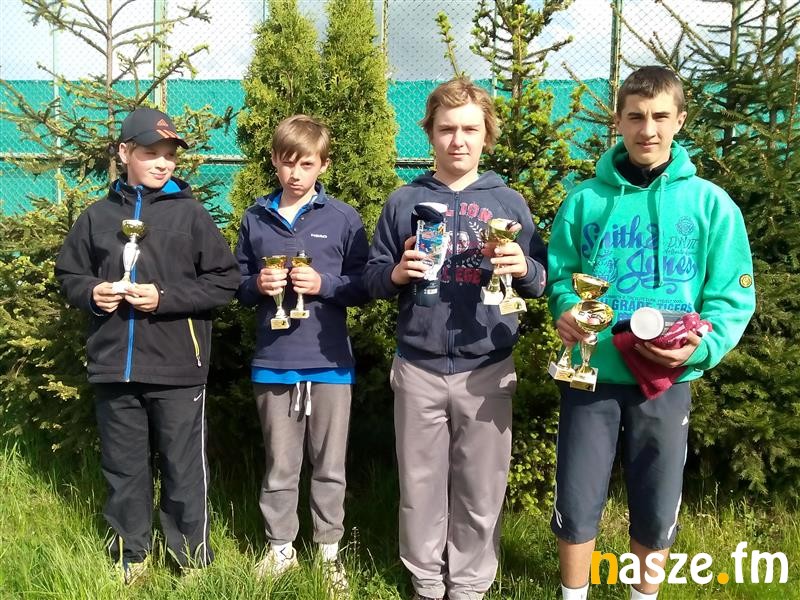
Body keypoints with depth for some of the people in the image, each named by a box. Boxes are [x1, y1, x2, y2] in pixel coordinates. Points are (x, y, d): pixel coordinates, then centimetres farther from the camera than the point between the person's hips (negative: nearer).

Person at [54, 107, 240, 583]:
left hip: (177, 370, -2)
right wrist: (90, 291, -5)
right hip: (114, 368, 3)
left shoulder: (191, 213, -1)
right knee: (124, 469, 15)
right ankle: (131, 554, 34)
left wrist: (164, 297, -13)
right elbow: (68, 273, 16)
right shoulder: (98, 216, 6)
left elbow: (225, 281, -4)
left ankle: (194, 558, 25)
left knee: (185, 470, 7)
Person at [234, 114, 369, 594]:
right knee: (280, 466, 14)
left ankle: (329, 550, 26)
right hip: (273, 363, 2)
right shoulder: (256, 218, 5)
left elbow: (364, 287, 0)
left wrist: (323, 284, -16)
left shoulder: (344, 219, -2)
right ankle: (281, 548, 30)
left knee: (329, 466, 11)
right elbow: (237, 285, 11)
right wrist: (258, 286, -10)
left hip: (330, 363, -1)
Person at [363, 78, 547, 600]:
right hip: (418, 369, 1)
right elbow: (372, 278, 7)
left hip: (487, 371, 0)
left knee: (480, 492, 9)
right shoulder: (404, 202, 6)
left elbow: (541, 282, 4)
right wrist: (397, 273, -15)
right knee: (421, 486, 12)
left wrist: (524, 268, -17)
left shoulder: (509, 202, 5)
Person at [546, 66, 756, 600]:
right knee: (577, 502, 10)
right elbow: (560, 275, 5)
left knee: (657, 510, 14)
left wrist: (702, 346, -20)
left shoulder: (711, 204, -2)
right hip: (591, 374, 1)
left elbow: (733, 297, -3)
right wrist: (566, 311, -17)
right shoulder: (585, 200, 1)